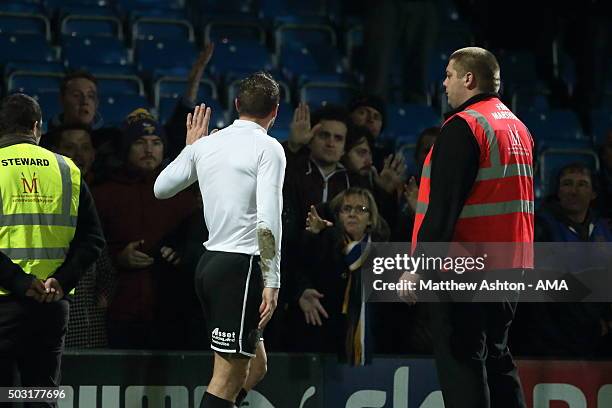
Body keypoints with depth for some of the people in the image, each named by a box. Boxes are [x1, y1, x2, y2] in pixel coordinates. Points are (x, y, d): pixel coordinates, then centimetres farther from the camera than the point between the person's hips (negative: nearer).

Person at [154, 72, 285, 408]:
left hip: (210, 263, 8)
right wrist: (271, 282, -18)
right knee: (228, 378, -8)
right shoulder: (268, 148, -7)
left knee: (255, 366, 18)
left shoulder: (205, 144, 12)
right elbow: (268, 219, -17)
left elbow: (161, 188, 24)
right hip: (243, 266, -8)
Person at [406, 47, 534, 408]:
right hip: (511, 268, 9)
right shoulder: (519, 128, 16)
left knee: (460, 362, -7)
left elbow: (443, 205, -19)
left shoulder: (463, 126, -13)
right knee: (497, 358, 15)